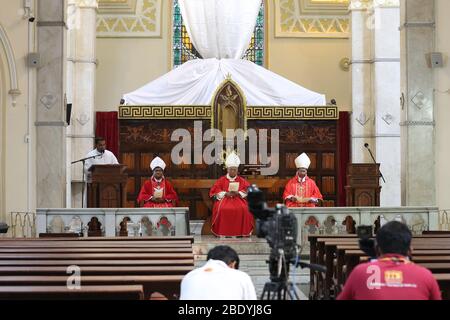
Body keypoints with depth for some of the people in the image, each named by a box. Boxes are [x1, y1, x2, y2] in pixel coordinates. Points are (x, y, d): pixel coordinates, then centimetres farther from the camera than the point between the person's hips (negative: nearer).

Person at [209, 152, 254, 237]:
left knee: (244, 209, -31)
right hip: (224, 199, 0)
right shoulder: (221, 180, 13)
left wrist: (238, 193, -15)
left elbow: (247, 192, 3)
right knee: (221, 209, -33)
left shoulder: (242, 181, 14)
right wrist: (225, 194, -13)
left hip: (239, 199, 0)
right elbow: (214, 192, 3)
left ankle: (242, 231, -23)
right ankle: (222, 232, -27)